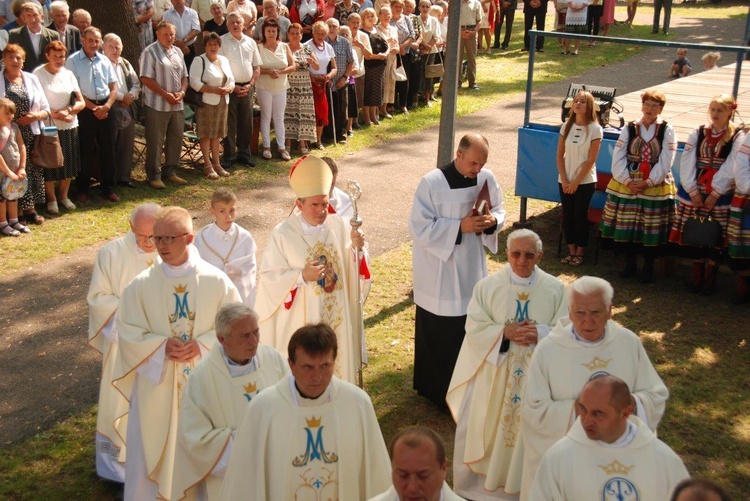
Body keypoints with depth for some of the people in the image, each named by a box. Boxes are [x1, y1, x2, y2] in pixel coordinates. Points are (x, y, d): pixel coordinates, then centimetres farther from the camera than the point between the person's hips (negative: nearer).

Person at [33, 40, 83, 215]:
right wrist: (55, 114, -19)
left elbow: (81, 102, 5)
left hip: (70, 126, 5)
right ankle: (51, 199, 14)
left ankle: (63, 196, 25)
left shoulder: (68, 74, 7)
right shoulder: (38, 74, -7)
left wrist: (67, 111, -11)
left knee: (68, 162, 9)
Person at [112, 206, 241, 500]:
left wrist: (201, 346, -17)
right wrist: (162, 346, -18)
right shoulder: (142, 285, -7)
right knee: (151, 451, 8)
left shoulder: (216, 281, -7)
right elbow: (127, 330, -2)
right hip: (156, 383, 0)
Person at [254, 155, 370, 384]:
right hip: (300, 319, -3)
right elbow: (269, 277, -12)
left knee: (337, 364, 18)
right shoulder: (283, 234, -13)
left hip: (336, 315, 4)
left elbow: (353, 267, 1)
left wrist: (357, 248, -19)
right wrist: (302, 276, -24)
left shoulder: (339, 225, -4)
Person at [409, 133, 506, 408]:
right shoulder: (432, 183, -18)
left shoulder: (487, 178, -3)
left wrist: (492, 220, -14)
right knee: (439, 335, 4)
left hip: (472, 268, 5)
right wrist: (461, 226, -26)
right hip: (439, 274, -5)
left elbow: (499, 211, 10)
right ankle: (438, 390, 22)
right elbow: (419, 228, -19)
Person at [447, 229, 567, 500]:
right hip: (495, 373, 0)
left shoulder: (555, 289, -4)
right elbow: (474, 328, -6)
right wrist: (505, 333, -21)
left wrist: (540, 334, -22)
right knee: (488, 430, 8)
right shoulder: (487, 286, -6)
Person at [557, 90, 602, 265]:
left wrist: (576, 182, -11)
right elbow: (560, 155, 3)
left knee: (580, 216, 2)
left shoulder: (594, 129, -9)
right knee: (567, 216, 6)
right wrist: (564, 180, -5)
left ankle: (580, 253, 15)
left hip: (585, 181, -3)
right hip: (565, 181, 4)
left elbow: (591, 160, -10)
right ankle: (571, 251, 18)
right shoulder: (566, 126, 3)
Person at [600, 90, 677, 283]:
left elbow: (665, 162, -7)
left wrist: (648, 182, -14)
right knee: (626, 225, 6)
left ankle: (648, 267, 17)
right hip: (627, 184, 2)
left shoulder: (667, 130, -1)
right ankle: (630, 264, 22)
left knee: (652, 228, 2)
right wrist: (627, 181, -12)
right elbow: (618, 158, 0)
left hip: (656, 187, -2)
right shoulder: (629, 129, 5)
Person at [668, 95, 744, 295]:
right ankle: (697, 272, 19)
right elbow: (687, 162, 1)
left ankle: (710, 277, 12)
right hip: (694, 191, 3)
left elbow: (731, 168, -9)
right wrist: (693, 191, -8)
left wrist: (715, 194, -13)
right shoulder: (698, 133, 7)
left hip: (721, 194, -3)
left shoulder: (738, 136, -2)